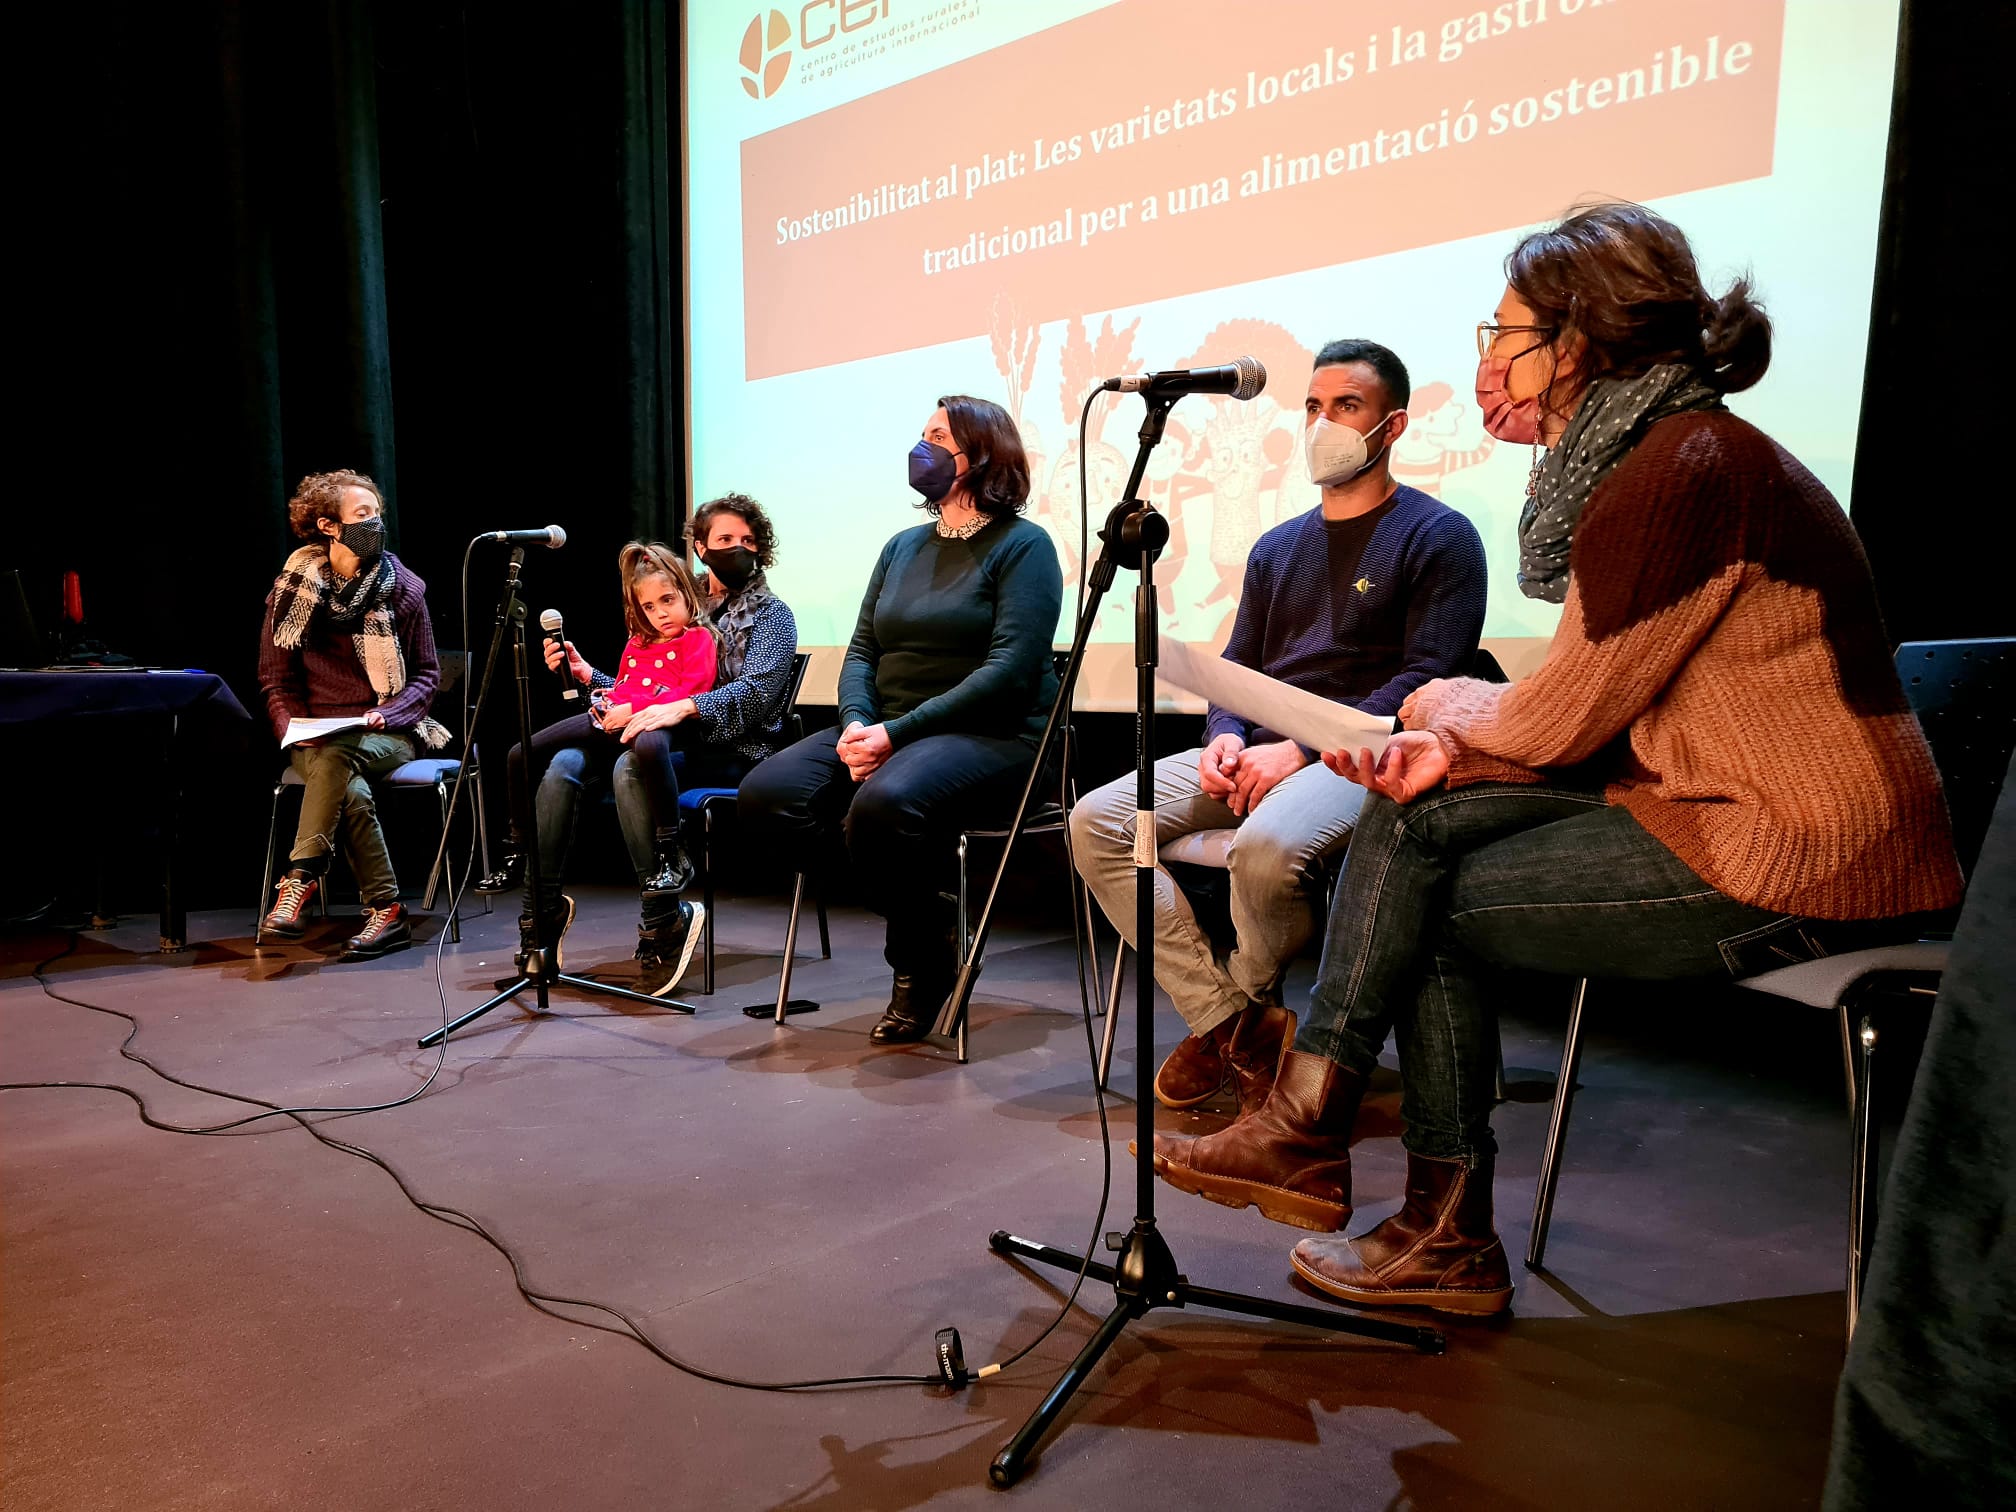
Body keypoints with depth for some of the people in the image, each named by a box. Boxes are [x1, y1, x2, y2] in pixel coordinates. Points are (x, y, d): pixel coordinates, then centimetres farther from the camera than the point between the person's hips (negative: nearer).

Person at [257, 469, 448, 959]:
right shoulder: (293, 588, 4)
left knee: (334, 756, -34)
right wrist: (296, 728, -10)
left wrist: (386, 714, -14)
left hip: (388, 733, -1)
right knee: (350, 790, -32)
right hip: (315, 734, 1)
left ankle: (301, 881, -28)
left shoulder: (404, 589, 3)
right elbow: (276, 679, 8)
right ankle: (386, 912, -27)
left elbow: (427, 674, 5)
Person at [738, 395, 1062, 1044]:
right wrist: (856, 723, -9)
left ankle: (922, 959, -8)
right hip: (885, 731, 7)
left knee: (884, 802, -37)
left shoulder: (1022, 545, -3)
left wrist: (898, 733, -21)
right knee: (765, 793, -16)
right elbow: (862, 649, 15)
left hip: (990, 736, -7)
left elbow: (1010, 668, -15)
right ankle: (917, 910, -4)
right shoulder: (903, 547, 19)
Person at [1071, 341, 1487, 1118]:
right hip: (1256, 752, 7)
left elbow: (1428, 679, -10)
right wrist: (1226, 739, -3)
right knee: (1096, 821, -13)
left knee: (1268, 844, -38)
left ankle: (1243, 1006, -3)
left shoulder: (1439, 537, 2)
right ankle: (1237, 1025, -9)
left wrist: (1301, 750, -19)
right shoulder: (1277, 546, 21)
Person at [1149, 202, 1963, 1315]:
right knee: (1416, 818, 0)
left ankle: (1308, 1129, 15)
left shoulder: (1684, 473, -19)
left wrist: (1443, 702, 5)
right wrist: (1453, 748, -4)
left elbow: (1560, 718, -15)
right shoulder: (1666, 455, 13)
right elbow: (1598, 712, 10)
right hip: (1712, 801, 9)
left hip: (1792, 867, -9)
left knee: (1429, 904, -8)